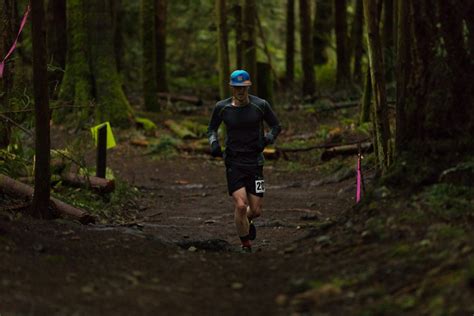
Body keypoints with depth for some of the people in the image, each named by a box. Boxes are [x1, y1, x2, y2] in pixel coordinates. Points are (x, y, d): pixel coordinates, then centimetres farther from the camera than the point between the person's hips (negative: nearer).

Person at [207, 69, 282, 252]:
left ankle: (247, 221, 40)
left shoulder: (260, 106, -4)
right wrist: (214, 143, -6)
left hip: (255, 161, 1)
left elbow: (276, 126, 8)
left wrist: (269, 138, -12)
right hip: (233, 162, -1)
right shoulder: (222, 107, -2)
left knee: (256, 210, 2)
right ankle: (246, 246, 2)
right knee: (240, 205, -16)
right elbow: (212, 129, 14)